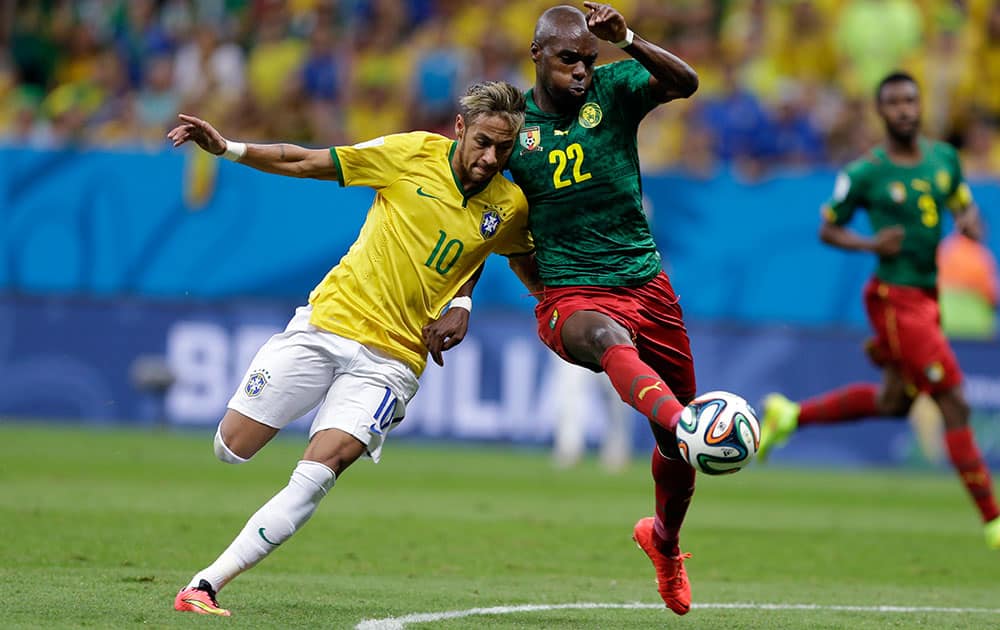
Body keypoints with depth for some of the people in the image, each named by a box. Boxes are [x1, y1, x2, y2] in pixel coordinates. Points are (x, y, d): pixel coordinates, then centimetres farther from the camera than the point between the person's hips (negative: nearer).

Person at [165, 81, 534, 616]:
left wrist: (461, 302, 5)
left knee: (318, 473, -20)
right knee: (231, 450, 0)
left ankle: (206, 586, -19)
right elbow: (304, 163, 1)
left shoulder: (510, 208, 0)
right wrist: (227, 148, -8)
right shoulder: (415, 153, -5)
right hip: (328, 322, 1)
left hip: (392, 360, -1)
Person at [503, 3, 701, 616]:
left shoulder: (613, 89, 1)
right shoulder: (514, 125, 4)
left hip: (646, 283, 2)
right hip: (571, 295, -2)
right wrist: (541, 287, 7)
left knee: (674, 439, 11)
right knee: (610, 340, -40)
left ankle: (665, 539, 41)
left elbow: (685, 82, -20)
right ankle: (690, 430, -70)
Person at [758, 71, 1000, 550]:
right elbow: (827, 230, -1)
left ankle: (791, 415, 37)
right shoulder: (865, 173, -10)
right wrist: (870, 244, -18)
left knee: (893, 401, 20)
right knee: (954, 404, -10)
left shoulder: (944, 158, 6)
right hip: (896, 299, -8)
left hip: (927, 295, 8)